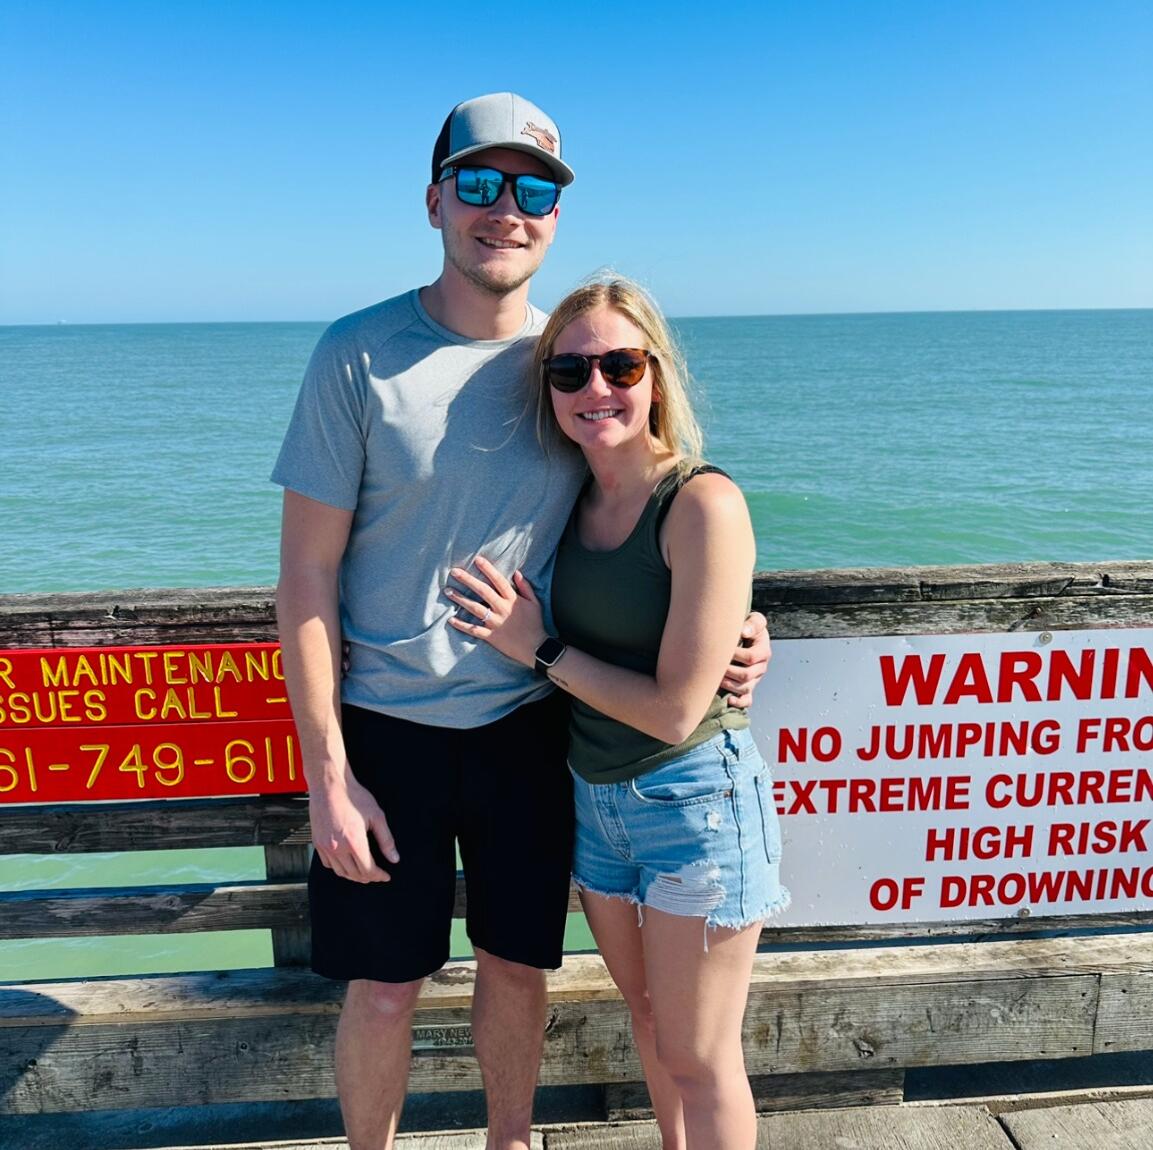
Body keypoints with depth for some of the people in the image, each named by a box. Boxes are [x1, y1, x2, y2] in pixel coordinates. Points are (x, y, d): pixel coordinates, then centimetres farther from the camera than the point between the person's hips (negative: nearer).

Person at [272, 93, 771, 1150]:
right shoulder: (360, 354, -9)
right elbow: (307, 574, -8)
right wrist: (328, 776, -10)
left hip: (530, 719, 3)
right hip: (388, 724, -2)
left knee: (517, 966, 17)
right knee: (385, 989, 11)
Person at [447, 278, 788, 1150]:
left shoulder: (704, 504, -21)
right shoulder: (576, 498, 1)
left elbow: (675, 709, -21)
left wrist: (539, 648, -14)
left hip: (693, 802, -7)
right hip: (596, 799, 7)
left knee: (698, 1059, 11)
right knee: (648, 1015, 26)